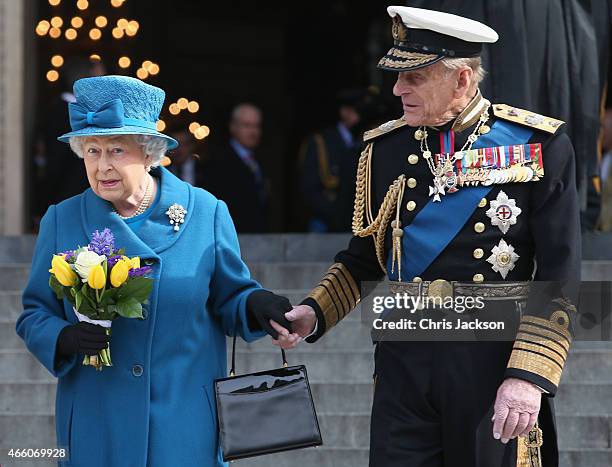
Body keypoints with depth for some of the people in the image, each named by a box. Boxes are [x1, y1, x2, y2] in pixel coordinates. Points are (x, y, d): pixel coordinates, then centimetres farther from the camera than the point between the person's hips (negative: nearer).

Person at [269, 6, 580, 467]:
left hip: (496, 359, -3)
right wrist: (313, 313, 1)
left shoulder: (539, 145, -5)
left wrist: (529, 375, -16)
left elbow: (560, 277, -8)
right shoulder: (385, 148, 8)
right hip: (405, 358, 3)